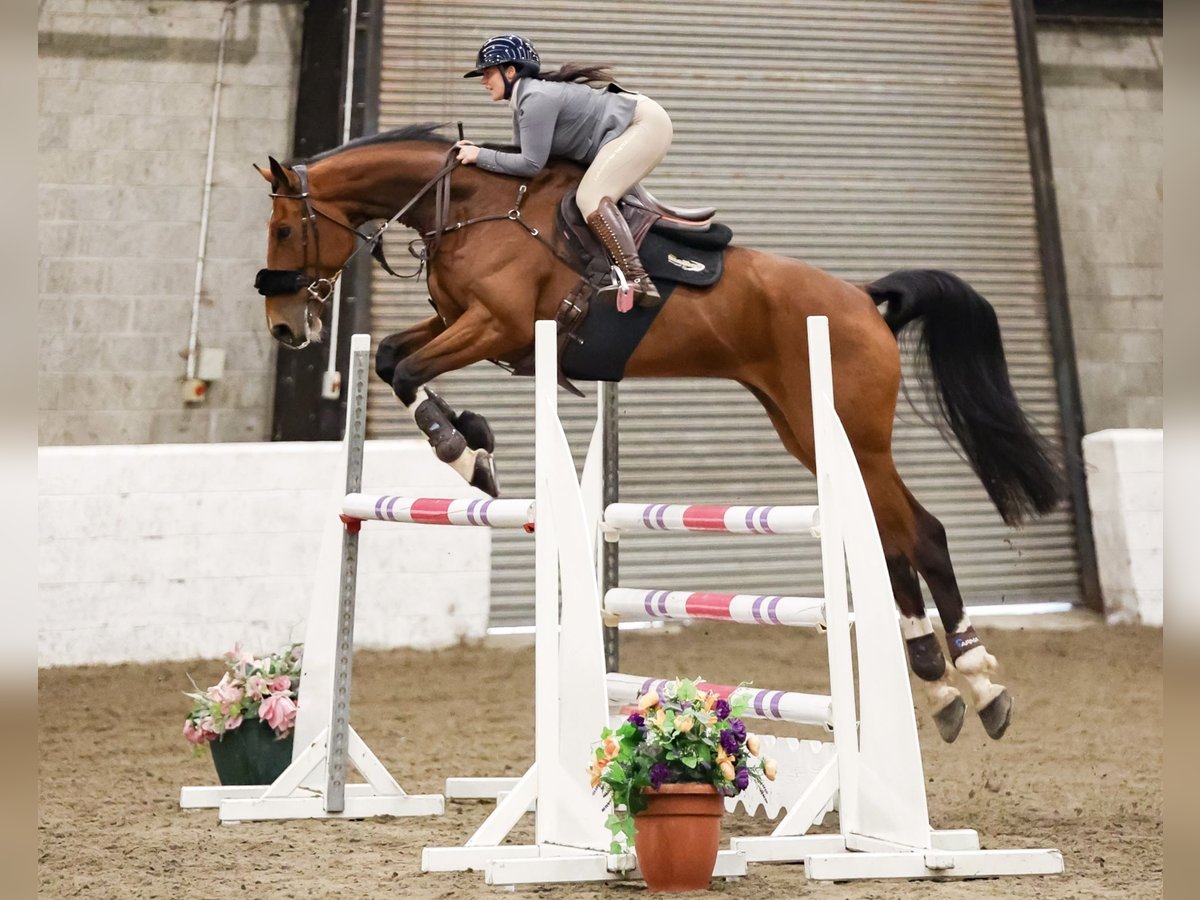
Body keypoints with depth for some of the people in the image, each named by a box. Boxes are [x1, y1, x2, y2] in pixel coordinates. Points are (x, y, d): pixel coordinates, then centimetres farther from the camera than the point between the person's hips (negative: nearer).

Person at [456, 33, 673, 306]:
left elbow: (530, 165, -22)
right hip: (632, 129, 11)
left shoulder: (536, 99, -21)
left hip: (645, 124, -11)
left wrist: (481, 156, -15)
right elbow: (523, 155, 13)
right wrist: (478, 150, 2)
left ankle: (637, 280, -33)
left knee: (590, 197, -24)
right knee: (597, 196, 20)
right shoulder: (523, 102, 10)